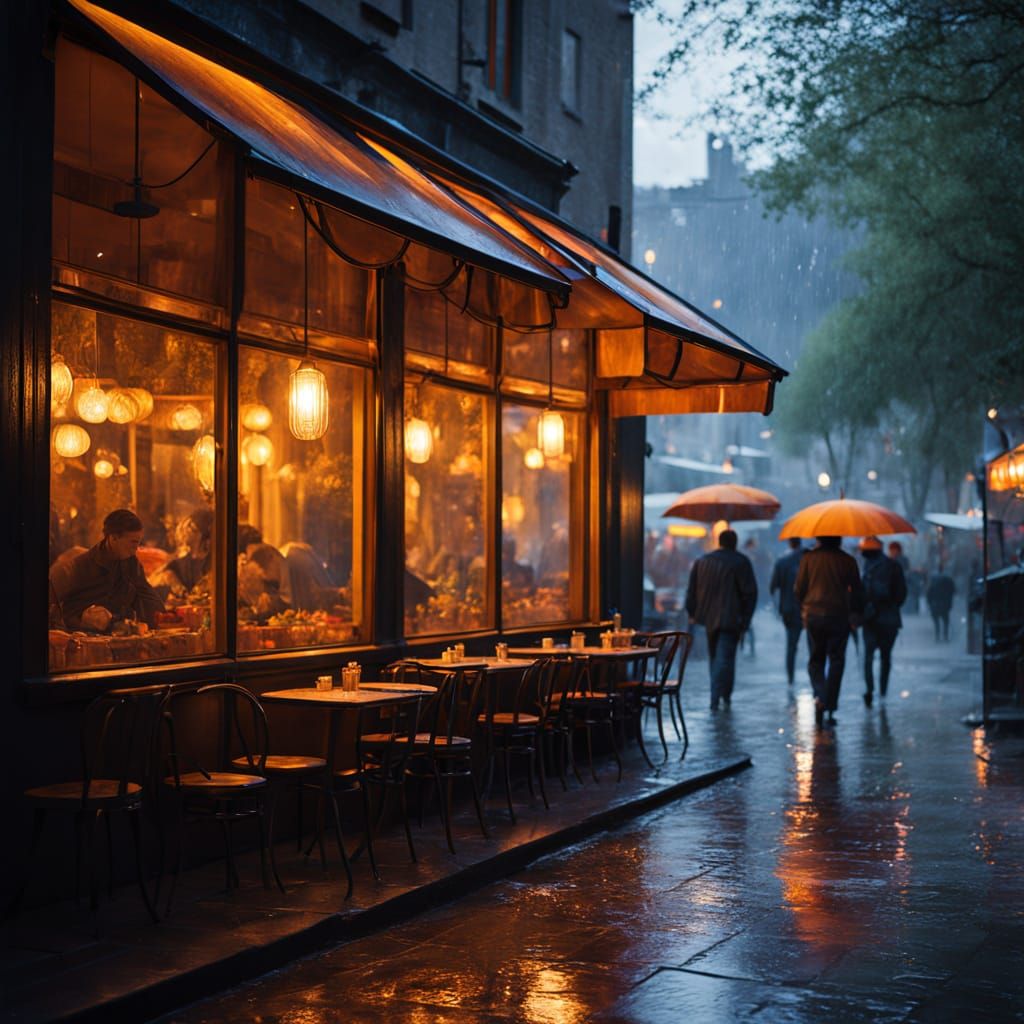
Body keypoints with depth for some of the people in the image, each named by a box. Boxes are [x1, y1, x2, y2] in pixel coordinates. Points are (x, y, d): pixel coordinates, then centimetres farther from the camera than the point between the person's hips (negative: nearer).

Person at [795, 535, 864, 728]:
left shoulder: (809, 558, -2)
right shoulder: (848, 561, -2)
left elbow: (798, 589, 1)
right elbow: (857, 592, 1)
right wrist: (856, 614, 16)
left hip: (813, 616, 1)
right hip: (839, 616, -1)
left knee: (816, 660, 13)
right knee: (836, 661, 8)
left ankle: (819, 697, -12)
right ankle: (830, 708, 5)